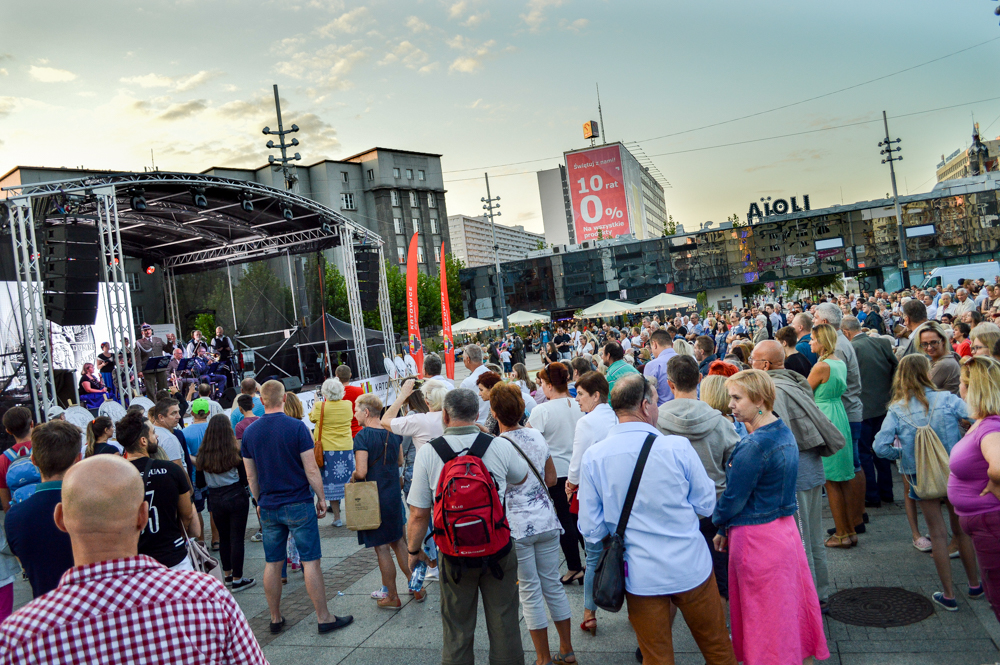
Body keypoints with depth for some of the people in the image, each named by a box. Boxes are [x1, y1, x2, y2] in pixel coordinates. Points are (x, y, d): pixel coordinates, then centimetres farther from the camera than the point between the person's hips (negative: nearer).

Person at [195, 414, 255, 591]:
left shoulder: (202, 455, -5)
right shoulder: (235, 452, -13)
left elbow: (201, 483, 2)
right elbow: (244, 479, -8)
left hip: (215, 500, 3)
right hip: (236, 498, -3)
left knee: (224, 538, 17)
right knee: (236, 538, 3)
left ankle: (227, 575, 30)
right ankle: (237, 580, 8)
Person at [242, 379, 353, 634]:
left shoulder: (249, 432, 1)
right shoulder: (296, 427, -13)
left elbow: (251, 476, 8)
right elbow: (311, 470, -12)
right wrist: (321, 498, 0)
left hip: (268, 507, 5)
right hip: (298, 504, -4)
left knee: (272, 564, 13)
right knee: (311, 561, 1)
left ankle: (275, 618, 23)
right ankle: (324, 618, 7)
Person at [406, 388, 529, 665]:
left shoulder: (427, 453, -11)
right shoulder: (501, 446, -8)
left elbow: (419, 514, -9)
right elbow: (521, 478, 15)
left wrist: (413, 551, 9)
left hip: (454, 555, 0)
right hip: (499, 551, 1)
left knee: (456, 634, 16)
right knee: (504, 629, 15)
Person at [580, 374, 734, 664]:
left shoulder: (593, 457, -11)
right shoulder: (678, 447, -15)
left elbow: (591, 529, -5)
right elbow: (706, 504, -3)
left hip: (640, 574, 1)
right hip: (691, 569, -1)